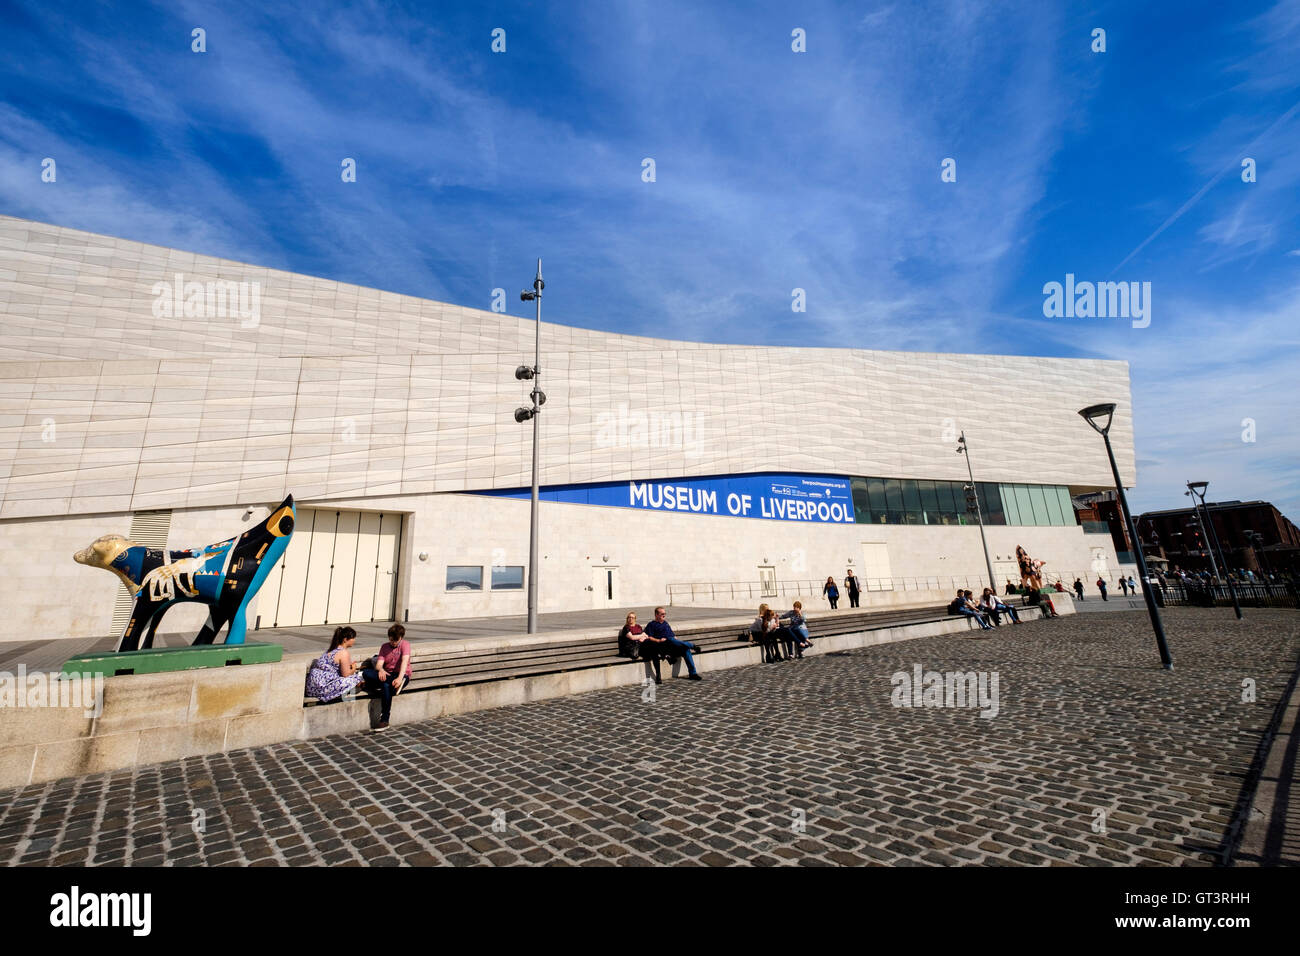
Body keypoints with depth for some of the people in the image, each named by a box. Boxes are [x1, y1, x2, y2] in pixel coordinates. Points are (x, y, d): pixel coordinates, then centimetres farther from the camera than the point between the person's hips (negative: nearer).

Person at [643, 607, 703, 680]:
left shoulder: (665, 623, 32)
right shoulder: (652, 624, 11)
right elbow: (648, 638, -2)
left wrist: (675, 638, 11)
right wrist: (658, 640, -16)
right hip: (663, 645, -6)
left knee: (686, 650, -22)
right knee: (671, 640, -37)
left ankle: (693, 674, -22)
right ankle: (693, 646, -20)